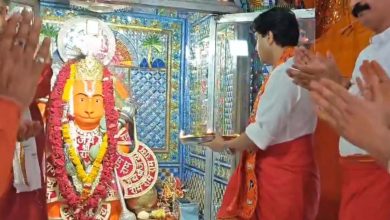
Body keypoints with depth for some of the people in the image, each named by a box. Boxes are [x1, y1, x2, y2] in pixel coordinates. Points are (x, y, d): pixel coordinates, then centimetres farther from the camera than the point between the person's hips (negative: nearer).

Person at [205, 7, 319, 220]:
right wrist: (239, 143, 12)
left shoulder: (284, 74, -20)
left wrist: (226, 144, -6)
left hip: (281, 172, -9)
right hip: (285, 167, 9)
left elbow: (262, 134, -22)